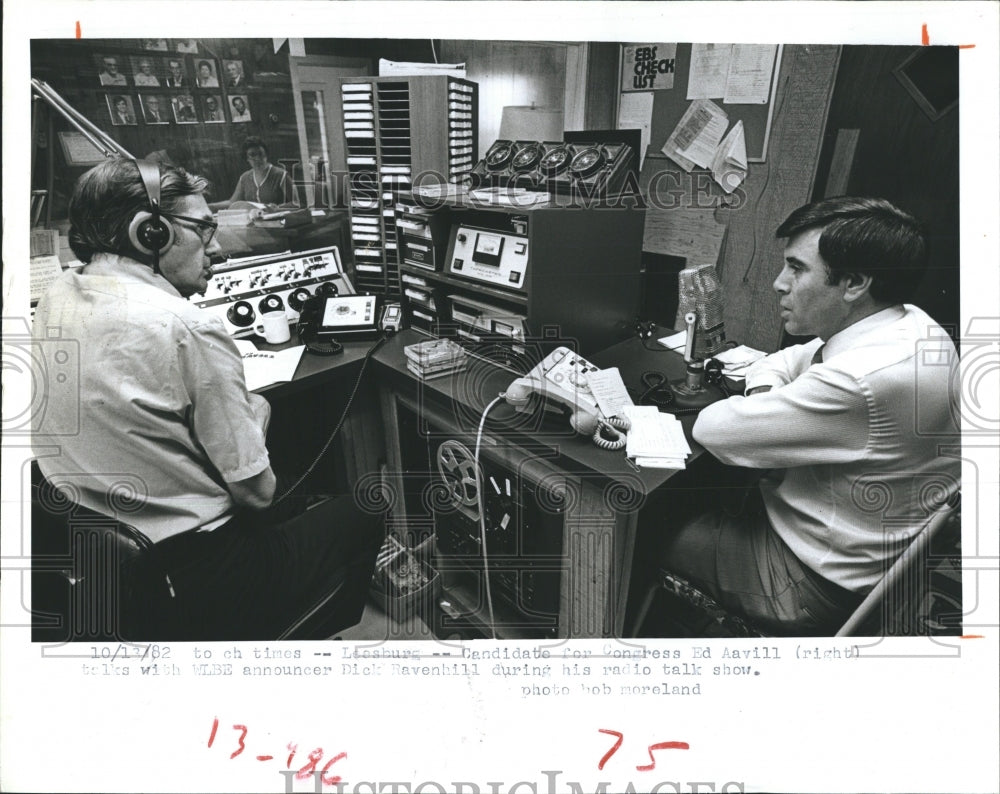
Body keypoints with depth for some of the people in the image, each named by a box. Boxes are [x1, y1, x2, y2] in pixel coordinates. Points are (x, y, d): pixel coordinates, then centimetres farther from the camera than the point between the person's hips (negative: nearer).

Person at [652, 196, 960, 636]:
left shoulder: (870, 378, -34)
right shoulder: (904, 324, -2)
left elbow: (714, 430, -28)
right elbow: (776, 364, 10)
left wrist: (755, 410, -7)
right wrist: (765, 403, -11)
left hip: (820, 583, -9)